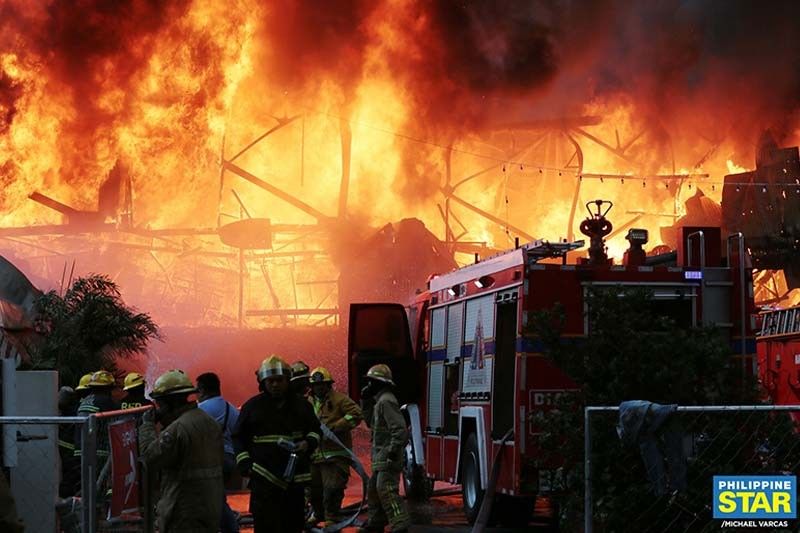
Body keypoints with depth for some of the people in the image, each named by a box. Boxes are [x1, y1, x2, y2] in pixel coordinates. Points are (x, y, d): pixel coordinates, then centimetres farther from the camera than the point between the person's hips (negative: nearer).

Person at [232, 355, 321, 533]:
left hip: (295, 477, 3)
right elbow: (239, 437, 10)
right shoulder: (252, 406, 4)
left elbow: (315, 430, 19)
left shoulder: (301, 405, 9)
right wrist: (245, 464, -2)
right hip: (264, 479, -3)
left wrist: (309, 443, -4)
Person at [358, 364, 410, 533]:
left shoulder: (386, 401, -17)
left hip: (387, 457, -11)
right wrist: (366, 402, 17)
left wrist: (393, 451, -26)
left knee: (386, 490, -19)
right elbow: (371, 422, 27)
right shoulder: (380, 401, 17)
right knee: (374, 489, 20)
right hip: (381, 456, 11)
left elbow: (399, 428, -24)